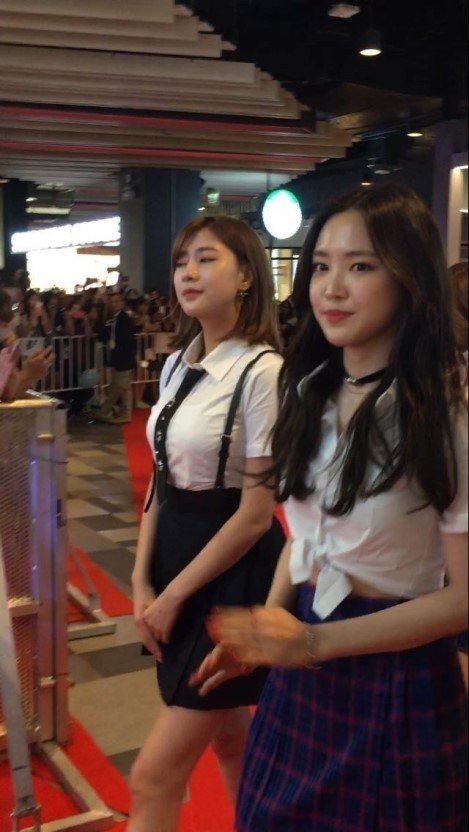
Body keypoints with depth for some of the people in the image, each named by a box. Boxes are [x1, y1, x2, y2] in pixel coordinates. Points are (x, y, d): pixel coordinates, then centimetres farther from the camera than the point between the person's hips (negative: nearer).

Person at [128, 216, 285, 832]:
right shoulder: (177, 366, 6)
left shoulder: (263, 371, -17)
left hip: (231, 573, -7)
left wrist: (174, 595, -11)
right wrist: (142, 582, 1)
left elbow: (256, 513, -17)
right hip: (173, 557, 7)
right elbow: (163, 483, 10)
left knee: (154, 777, -2)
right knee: (229, 738, 22)